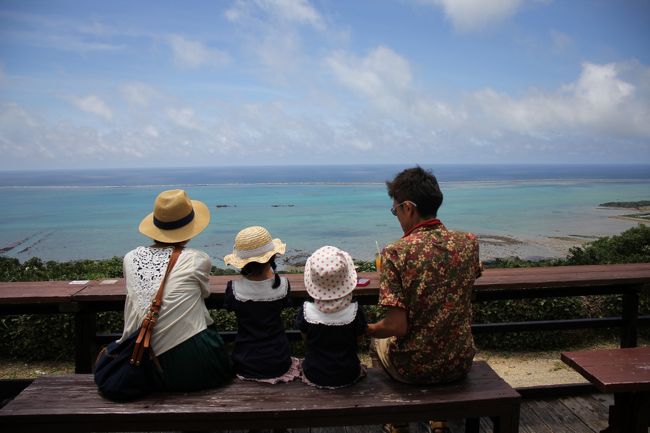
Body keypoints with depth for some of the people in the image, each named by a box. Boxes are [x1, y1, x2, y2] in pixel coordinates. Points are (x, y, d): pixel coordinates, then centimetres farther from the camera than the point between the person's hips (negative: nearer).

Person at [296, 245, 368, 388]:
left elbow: (306, 339, -4)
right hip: (348, 377, 0)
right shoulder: (355, 312, -24)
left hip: (314, 377, 0)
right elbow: (359, 339, -6)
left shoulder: (305, 312, -22)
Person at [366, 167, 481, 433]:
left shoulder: (396, 253, -23)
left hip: (412, 369, -4)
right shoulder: (469, 243, -7)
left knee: (380, 340, 29)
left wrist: (364, 330, -5)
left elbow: (396, 327, -23)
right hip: (460, 364, 4)